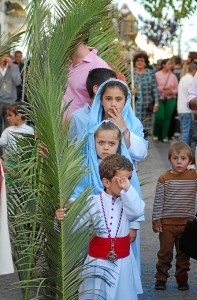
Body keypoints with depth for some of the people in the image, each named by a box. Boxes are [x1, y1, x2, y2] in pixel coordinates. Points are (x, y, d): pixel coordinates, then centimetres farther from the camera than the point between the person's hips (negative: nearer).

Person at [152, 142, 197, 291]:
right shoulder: (164, 178, -5)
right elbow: (158, 201, -3)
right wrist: (156, 220, -6)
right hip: (167, 223, -1)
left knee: (184, 253, 11)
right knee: (165, 252, 8)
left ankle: (182, 279, 24)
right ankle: (161, 278, 19)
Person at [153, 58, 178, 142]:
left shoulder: (173, 76, 4)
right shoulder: (157, 75, -3)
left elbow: (177, 89, 6)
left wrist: (171, 91, -13)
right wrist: (163, 88, -18)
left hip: (170, 99, 3)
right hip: (159, 99, -3)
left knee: (167, 117, 1)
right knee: (159, 117, -11)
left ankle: (164, 136, 12)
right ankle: (156, 134, 13)